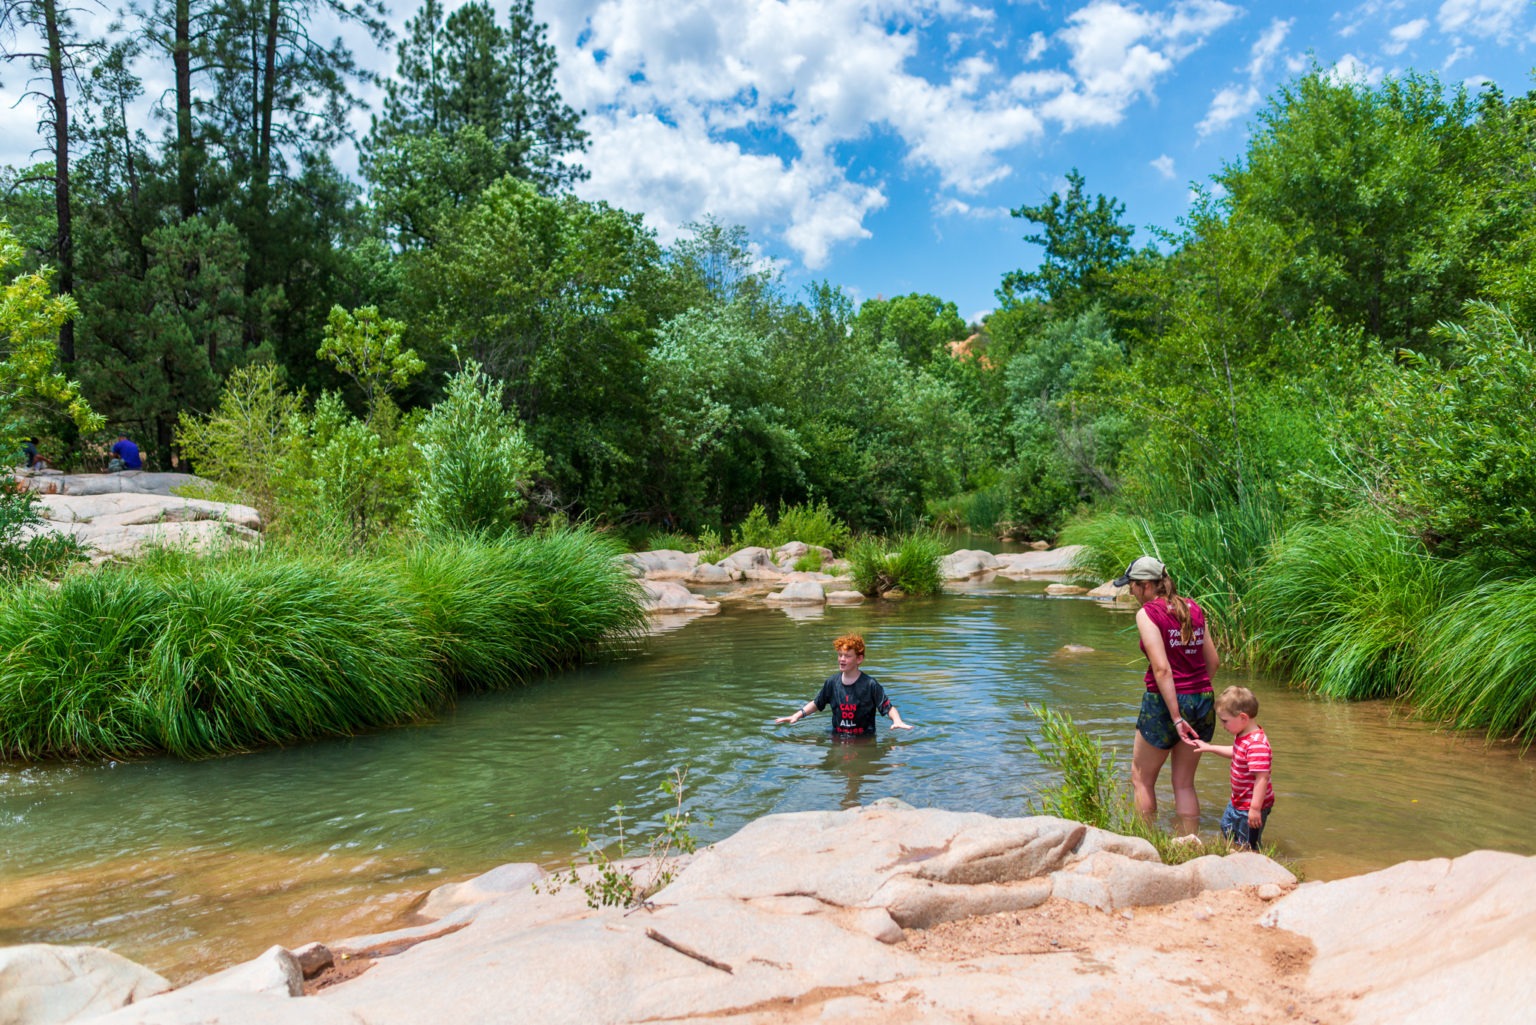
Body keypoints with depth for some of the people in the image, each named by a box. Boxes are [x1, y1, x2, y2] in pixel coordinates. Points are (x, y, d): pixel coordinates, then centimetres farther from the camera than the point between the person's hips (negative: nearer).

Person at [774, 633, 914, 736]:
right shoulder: (832, 682, 5)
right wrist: (797, 715, 10)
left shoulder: (870, 684, -7)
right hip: (837, 736, 3)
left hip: (864, 738, -3)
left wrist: (897, 721, -25)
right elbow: (817, 704, 19)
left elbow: (888, 707, -6)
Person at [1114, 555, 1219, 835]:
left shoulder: (1148, 613, -12)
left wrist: (1176, 718, -18)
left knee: (1142, 780, 12)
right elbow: (1213, 661, 12)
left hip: (1164, 701, -6)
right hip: (1202, 702, 6)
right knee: (1184, 784, 16)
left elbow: (1162, 669, -19)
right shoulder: (1193, 608, 8)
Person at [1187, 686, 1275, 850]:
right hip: (1238, 800, 11)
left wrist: (1255, 808, -32)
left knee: (1247, 846, 4)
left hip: (1251, 805, -11)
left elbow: (1262, 778, -34)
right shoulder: (1242, 735, -1)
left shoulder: (1257, 745, -33)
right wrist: (1209, 748, 21)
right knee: (1227, 827, 29)